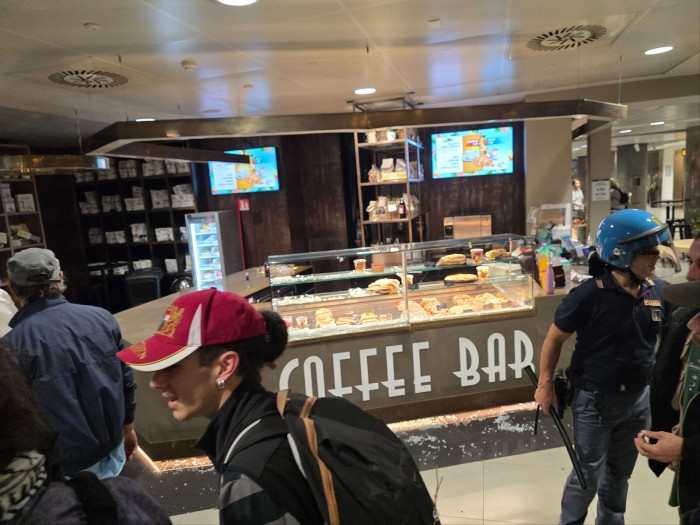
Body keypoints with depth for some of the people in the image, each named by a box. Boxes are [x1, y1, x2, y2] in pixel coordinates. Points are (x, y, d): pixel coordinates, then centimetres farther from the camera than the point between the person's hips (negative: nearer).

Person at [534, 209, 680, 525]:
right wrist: (545, 385, -9)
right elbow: (554, 339, -13)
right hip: (594, 400, -5)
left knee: (620, 473, 23)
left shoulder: (656, 291, -6)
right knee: (588, 475, 10)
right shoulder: (590, 295, -23)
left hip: (638, 399, 5)